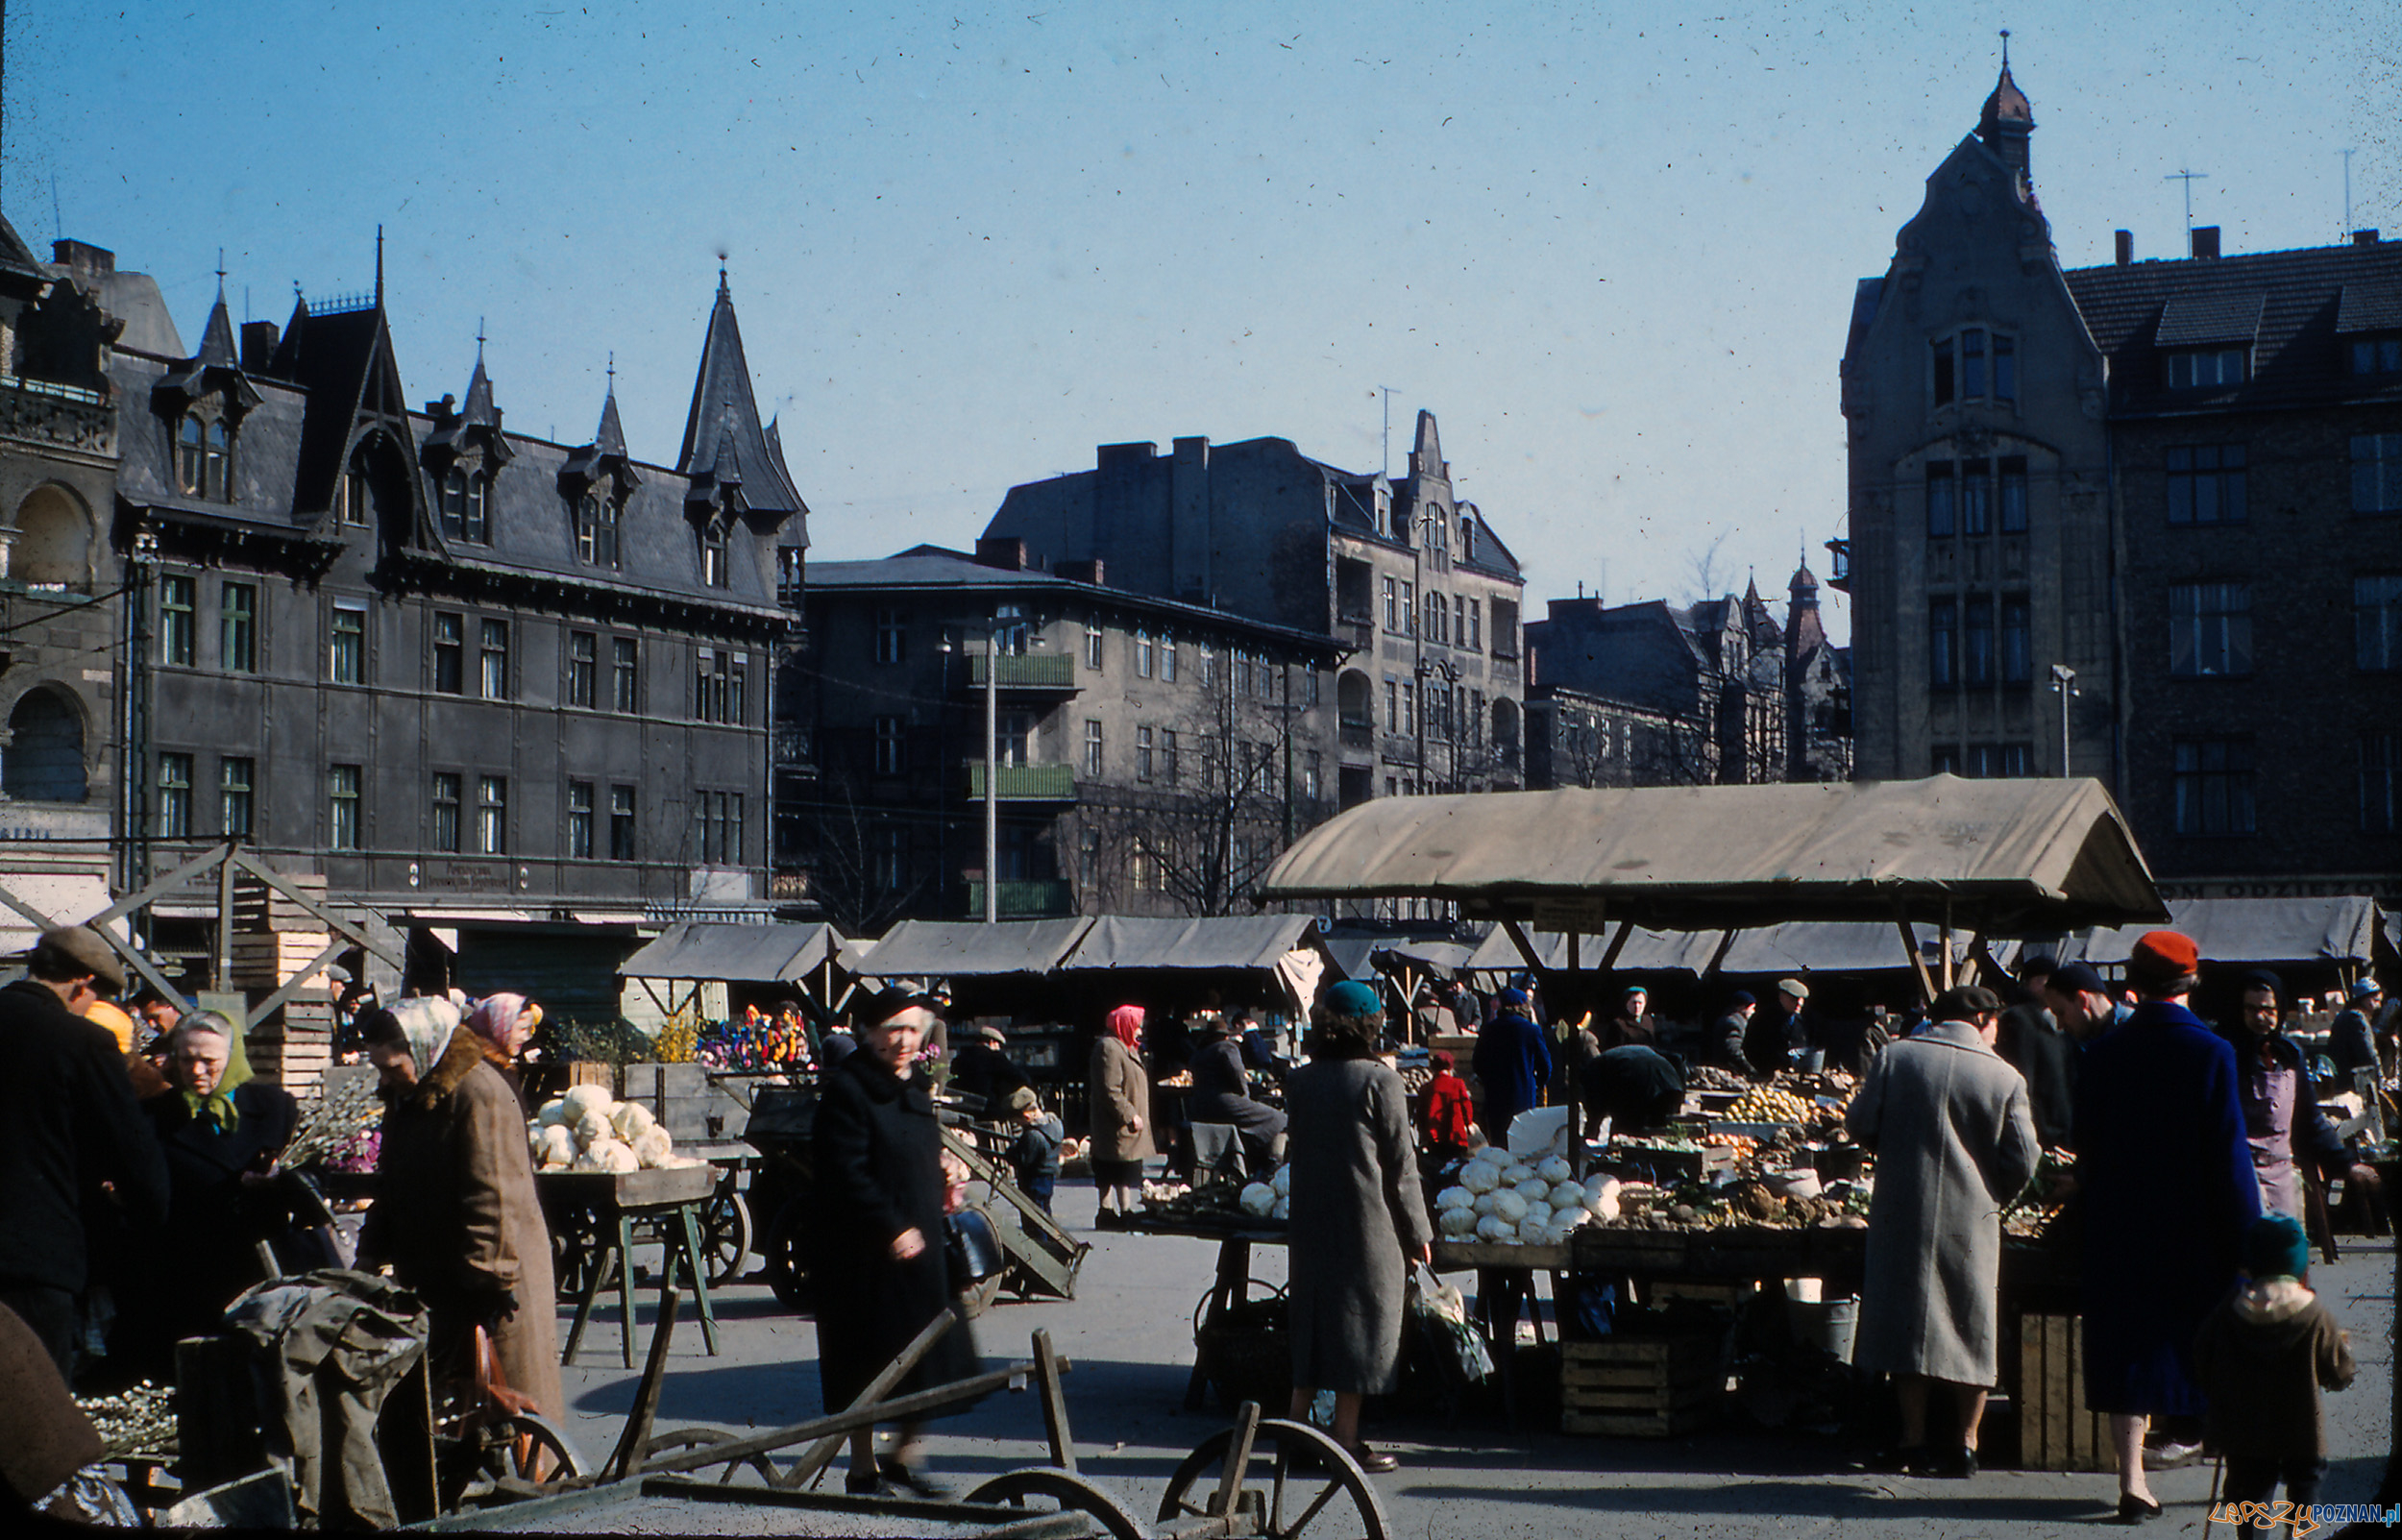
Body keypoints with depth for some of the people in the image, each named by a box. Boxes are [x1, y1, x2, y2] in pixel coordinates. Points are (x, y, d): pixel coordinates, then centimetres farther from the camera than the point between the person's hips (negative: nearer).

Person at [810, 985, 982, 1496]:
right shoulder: (846, 1088, -12)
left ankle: (905, 1453, 22)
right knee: (867, 1359, 1)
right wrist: (892, 1228, -22)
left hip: (917, 1241, 7)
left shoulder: (917, 1087, 13)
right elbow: (847, 1175, -18)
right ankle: (864, 1469, 13)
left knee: (929, 1355, 7)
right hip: (862, 1250, -7)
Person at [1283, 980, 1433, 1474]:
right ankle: (1345, 1439, 6)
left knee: (1311, 1316, 15)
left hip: (1310, 1221, 5)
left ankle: (1296, 1424, 19)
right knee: (1361, 1318, 3)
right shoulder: (1380, 1082, -12)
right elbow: (1401, 1165, -8)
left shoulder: (1300, 1081, 3)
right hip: (1368, 1225, -5)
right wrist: (1418, 1233, -1)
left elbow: (1300, 1148, 9)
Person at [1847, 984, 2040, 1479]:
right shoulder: (2004, 1077, -4)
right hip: (1972, 1217, -1)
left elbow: (1859, 1125, 2)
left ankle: (1914, 1439, 9)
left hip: (1903, 1211, 1)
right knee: (1971, 1327, 10)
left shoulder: (1895, 1056, -1)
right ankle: (1966, 1443, 11)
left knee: (1909, 1320, 8)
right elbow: (2023, 1158, -3)